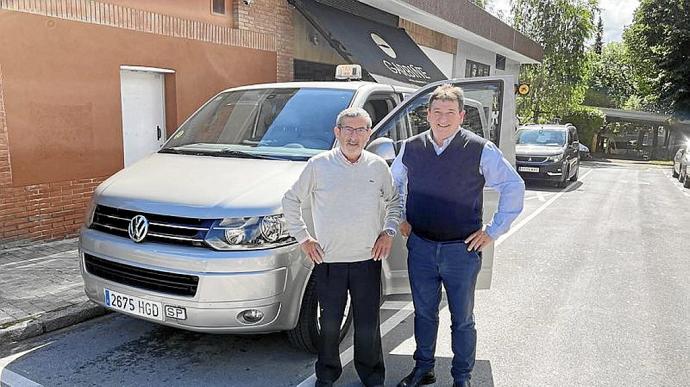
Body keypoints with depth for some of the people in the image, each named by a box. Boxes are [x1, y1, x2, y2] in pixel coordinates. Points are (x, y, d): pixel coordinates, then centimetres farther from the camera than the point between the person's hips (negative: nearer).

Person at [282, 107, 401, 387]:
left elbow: (394, 201, 17)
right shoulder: (319, 165, -3)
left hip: (368, 260, 1)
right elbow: (291, 201, 6)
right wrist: (303, 238, 1)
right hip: (329, 260, -1)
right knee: (330, 323, 11)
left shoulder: (378, 166, 3)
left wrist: (388, 232, 4)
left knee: (368, 325, 9)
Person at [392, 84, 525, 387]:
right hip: (420, 247, 3)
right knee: (423, 313, 17)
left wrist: (493, 231, -4)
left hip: (462, 249, -3)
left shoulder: (481, 150, -10)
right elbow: (394, 182, 19)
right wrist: (400, 218, 12)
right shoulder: (410, 148, 1)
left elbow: (514, 187, -3)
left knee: (462, 320, 12)